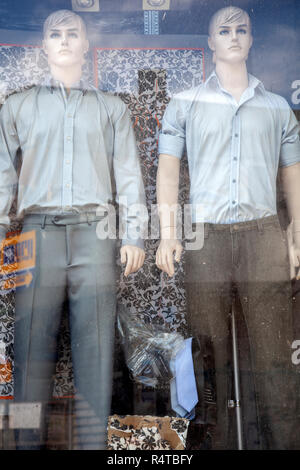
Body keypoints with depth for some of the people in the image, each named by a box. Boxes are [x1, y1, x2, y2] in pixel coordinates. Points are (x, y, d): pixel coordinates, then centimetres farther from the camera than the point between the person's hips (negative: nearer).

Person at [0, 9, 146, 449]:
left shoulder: (112, 108, 18)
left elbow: (128, 174, 11)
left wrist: (134, 234, 0)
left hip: (94, 232, 0)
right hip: (38, 231, 0)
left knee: (96, 344, -2)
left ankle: (94, 441, 5)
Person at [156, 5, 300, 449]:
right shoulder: (185, 103, 13)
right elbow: (168, 170, 7)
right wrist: (167, 234, -5)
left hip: (264, 234, 1)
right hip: (206, 236, 0)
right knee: (210, 355, 3)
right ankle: (213, 441, 15)